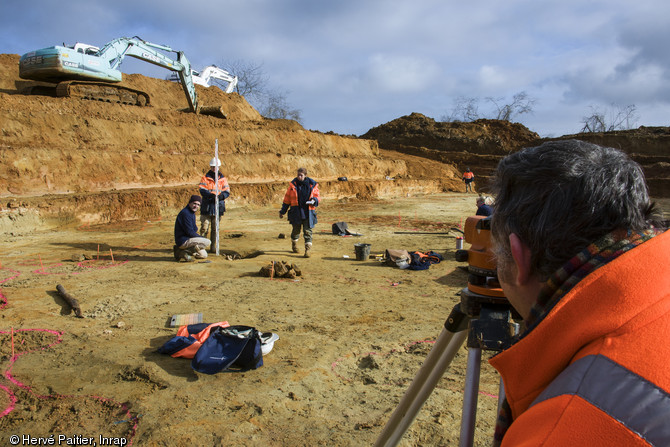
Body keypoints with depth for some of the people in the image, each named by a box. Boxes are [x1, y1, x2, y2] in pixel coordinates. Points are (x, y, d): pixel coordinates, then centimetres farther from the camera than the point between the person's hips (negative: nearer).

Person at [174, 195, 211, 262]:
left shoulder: (192, 213, 14)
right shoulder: (185, 213, -18)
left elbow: (194, 229, 18)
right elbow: (189, 232, -21)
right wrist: (202, 238, -11)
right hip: (183, 240, -10)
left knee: (203, 255, 15)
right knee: (207, 242, -20)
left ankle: (181, 250, 13)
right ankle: (183, 252, -14)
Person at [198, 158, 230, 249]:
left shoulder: (223, 179, 9)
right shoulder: (205, 178, 4)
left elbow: (227, 192, 2)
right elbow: (202, 190, -9)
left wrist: (221, 195, -21)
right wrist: (211, 195, -28)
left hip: (218, 207, 2)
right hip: (207, 207, -2)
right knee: (204, 228, -4)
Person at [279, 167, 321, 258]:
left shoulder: (312, 185, 0)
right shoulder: (293, 184, 3)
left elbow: (317, 196, 9)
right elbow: (287, 198, 9)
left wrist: (314, 200, -16)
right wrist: (282, 211, 11)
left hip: (308, 212, -1)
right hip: (296, 212, 1)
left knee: (307, 231, -5)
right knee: (296, 230, 13)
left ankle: (308, 249, -3)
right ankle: (294, 244, 39)